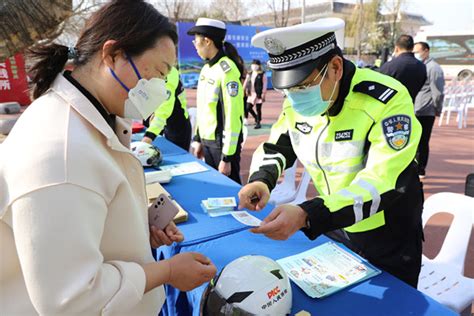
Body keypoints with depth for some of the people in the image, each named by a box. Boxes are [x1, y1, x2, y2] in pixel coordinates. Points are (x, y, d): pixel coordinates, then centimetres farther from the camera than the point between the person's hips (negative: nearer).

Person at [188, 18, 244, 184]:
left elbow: (233, 116, -20)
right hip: (207, 141, 8)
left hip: (222, 143, -8)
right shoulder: (206, 68, 8)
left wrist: (227, 156, -19)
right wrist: (198, 139, 18)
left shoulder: (227, 70, -17)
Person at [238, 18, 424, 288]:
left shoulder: (388, 101, -27)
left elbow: (383, 185, -34)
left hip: (388, 239, -5)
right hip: (332, 229, 5)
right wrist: (261, 180, -19)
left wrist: (306, 216, -46)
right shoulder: (296, 102, -8)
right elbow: (276, 147, 4)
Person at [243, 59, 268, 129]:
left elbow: (264, 84, -6)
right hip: (251, 94, 6)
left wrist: (263, 94, -12)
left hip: (258, 94, -5)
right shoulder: (249, 74, 12)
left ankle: (258, 123, 13)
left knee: (258, 109, 1)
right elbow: (245, 83, 13)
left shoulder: (262, 74, -3)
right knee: (248, 108, 6)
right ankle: (256, 118, 28)